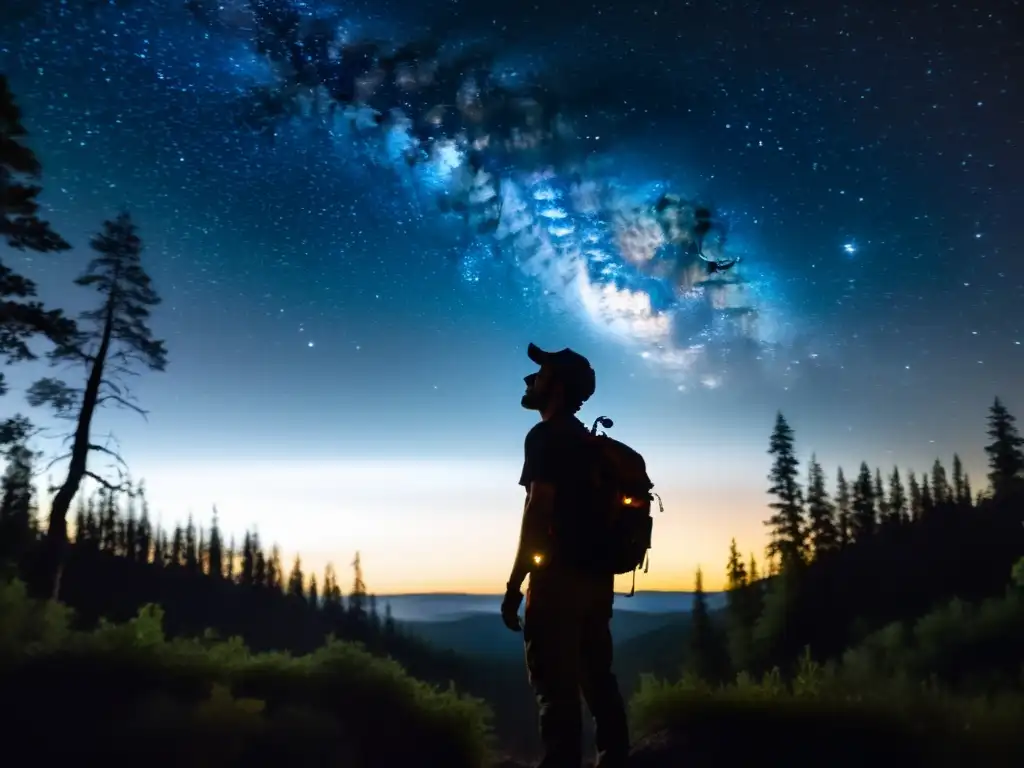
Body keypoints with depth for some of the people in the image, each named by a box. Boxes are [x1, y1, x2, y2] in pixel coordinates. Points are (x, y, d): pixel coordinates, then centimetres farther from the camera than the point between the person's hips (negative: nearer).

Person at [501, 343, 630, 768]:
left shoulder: (546, 436, -10)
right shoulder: (585, 440, 17)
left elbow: (538, 510, -18)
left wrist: (515, 584, -17)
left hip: (562, 577, -9)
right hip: (596, 576, 9)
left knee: (556, 685, -5)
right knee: (597, 679, 14)